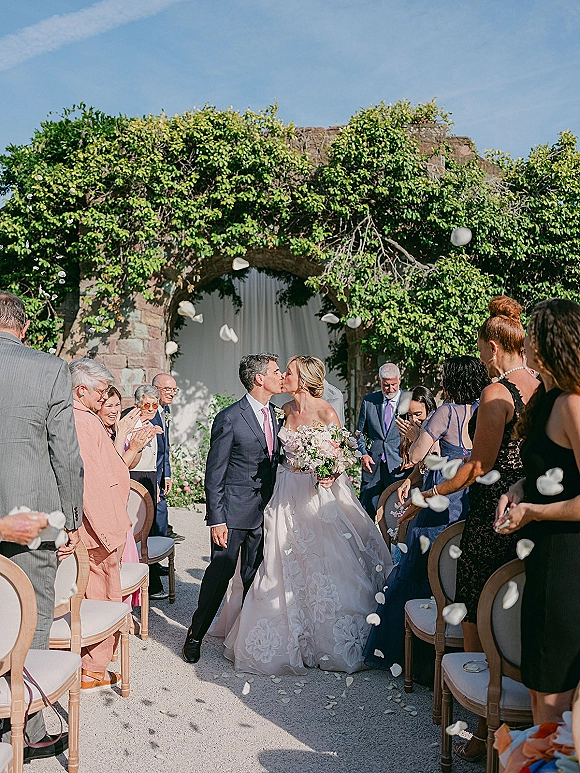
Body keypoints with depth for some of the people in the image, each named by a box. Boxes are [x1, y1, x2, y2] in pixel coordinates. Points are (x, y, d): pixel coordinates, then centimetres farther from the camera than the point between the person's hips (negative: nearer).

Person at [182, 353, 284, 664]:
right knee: (220, 572, 0)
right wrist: (216, 519, -15)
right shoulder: (229, 418, -14)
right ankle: (196, 635, 18)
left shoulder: (273, 414, 8)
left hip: (264, 511, 6)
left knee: (255, 576, 13)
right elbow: (214, 474, -12)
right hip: (234, 511, -6)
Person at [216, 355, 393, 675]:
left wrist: (331, 474, -26)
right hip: (288, 495, 6)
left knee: (321, 562, 0)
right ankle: (295, 634, 28)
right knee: (288, 566, 10)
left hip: (318, 493, -6)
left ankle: (328, 640, 18)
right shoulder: (286, 409, 7)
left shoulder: (326, 412, -11)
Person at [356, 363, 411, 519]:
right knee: (366, 510, 4)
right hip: (372, 464, 2)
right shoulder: (368, 401, 8)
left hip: (399, 466, -2)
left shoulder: (410, 400, 1)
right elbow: (360, 432, 15)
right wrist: (363, 453, -1)